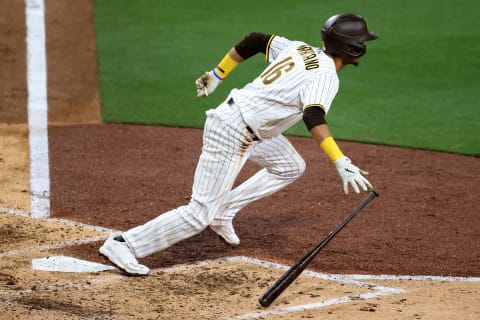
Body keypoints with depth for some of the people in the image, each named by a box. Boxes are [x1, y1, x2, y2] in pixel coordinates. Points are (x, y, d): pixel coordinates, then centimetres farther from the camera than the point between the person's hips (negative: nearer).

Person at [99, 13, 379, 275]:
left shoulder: (301, 49, 6)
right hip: (232, 135, -9)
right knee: (201, 215, -6)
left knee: (291, 167, 23)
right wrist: (342, 164, -43)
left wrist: (217, 75, 19)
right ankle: (124, 245, -3)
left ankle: (223, 212, 20)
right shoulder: (326, 76, -18)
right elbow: (314, 119, -35)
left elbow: (255, 41, 12)